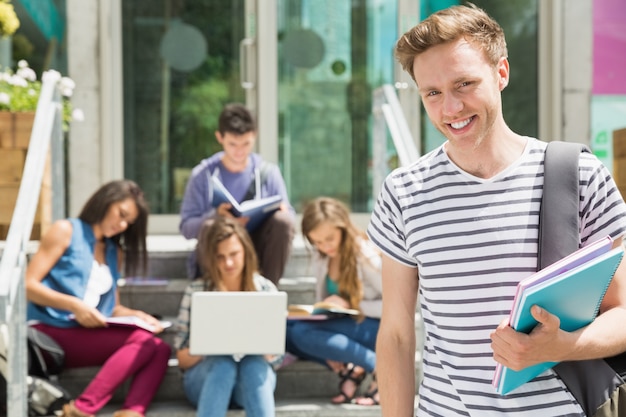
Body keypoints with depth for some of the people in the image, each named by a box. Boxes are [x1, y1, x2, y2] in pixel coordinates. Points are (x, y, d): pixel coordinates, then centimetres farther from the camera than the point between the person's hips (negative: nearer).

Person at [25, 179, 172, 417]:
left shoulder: (115, 252, 22)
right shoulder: (66, 231, 4)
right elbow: (28, 285, -4)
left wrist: (137, 315, 0)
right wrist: (74, 305, -17)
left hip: (89, 337, 6)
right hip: (50, 334, -6)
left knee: (160, 349, -21)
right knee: (142, 341, -28)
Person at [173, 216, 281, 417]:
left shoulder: (266, 289, 4)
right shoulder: (196, 291, 2)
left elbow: (275, 354, 4)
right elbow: (183, 359, 3)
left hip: (253, 377, 1)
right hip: (207, 375, -1)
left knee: (254, 363, -34)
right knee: (223, 363, -35)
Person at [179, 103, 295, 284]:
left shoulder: (268, 172, 6)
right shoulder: (203, 174, 1)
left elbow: (288, 214, 7)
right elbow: (186, 227, -4)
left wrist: (282, 212, -18)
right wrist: (216, 215, -24)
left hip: (257, 247, 2)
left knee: (283, 221, -29)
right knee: (210, 226, -36)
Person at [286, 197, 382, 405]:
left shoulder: (366, 257, -16)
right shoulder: (320, 258, 3)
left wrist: (350, 304, -20)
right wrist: (329, 347, -11)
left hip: (376, 328, -7)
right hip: (344, 327, 7)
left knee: (302, 332, -28)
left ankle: (378, 367, -21)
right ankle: (347, 369, -14)